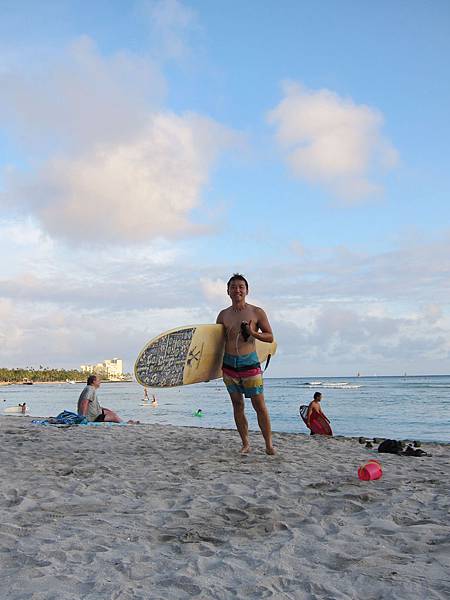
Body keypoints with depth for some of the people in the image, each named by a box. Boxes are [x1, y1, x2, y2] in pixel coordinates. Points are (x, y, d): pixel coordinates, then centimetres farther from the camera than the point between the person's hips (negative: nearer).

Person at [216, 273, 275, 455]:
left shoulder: (257, 312, 0)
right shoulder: (223, 315, 9)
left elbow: (270, 337, 2)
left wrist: (253, 333, -17)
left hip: (250, 364, -3)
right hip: (229, 365, 3)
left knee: (260, 406, -3)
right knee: (238, 406, 7)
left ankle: (269, 445, 6)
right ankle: (245, 444, 16)